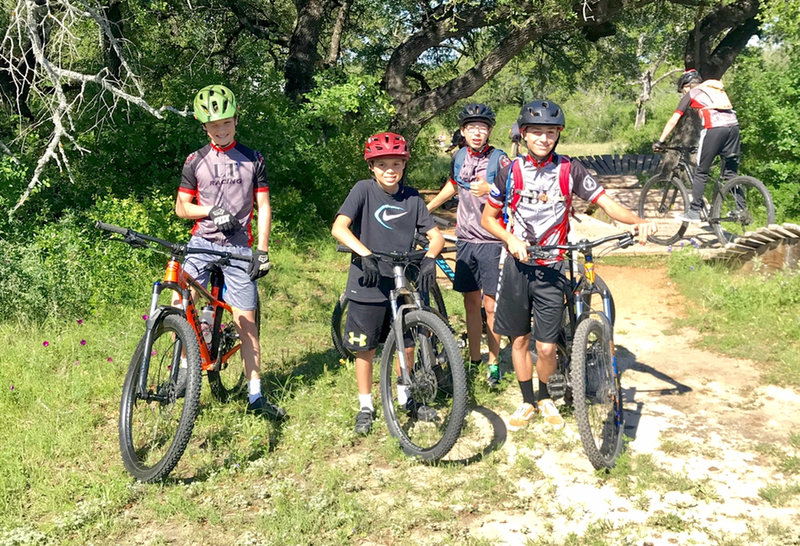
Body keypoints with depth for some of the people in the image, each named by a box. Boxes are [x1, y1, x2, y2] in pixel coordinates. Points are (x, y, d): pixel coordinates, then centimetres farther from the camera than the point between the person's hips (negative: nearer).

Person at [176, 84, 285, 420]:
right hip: (201, 242, 1)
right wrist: (212, 210, -11)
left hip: (239, 247, -1)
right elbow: (181, 207, 8)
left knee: (247, 323, 0)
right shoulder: (196, 161, 7)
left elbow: (264, 207, 6)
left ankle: (255, 396, 6)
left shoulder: (253, 160, 8)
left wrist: (262, 251, -4)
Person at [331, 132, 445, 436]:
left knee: (407, 345, 11)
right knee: (365, 348, 7)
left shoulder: (411, 198, 4)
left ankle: (404, 396, 35)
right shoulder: (364, 190, -7)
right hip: (368, 285, -3)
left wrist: (430, 258, -19)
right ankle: (366, 407, 25)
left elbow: (436, 235, 2)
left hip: (402, 285, 3)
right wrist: (365, 254, -32)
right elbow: (339, 228, -18)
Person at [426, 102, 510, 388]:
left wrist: (490, 190, -30)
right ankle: (474, 359, 22)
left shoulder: (499, 158, -8)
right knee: (471, 303, 11)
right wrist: (425, 208, 28)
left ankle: (494, 362, 12)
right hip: (466, 239, 5)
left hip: (492, 241, -5)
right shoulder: (459, 157, 7)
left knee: (490, 306, -2)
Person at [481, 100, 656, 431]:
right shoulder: (511, 171, -1)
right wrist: (511, 239, -12)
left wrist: (638, 222, -28)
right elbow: (488, 217, 6)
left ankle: (545, 398, 26)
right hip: (517, 265, 1)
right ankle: (527, 402, 29)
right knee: (519, 339, 9)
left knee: (546, 347, -2)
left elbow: (607, 203, -10)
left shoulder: (569, 171, -3)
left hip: (551, 269, -1)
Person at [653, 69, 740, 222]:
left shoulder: (691, 94, 16)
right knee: (731, 173, 13)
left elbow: (673, 121, 13)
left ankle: (694, 212, 3)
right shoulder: (717, 89, 32)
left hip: (714, 128, -5)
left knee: (701, 173, 3)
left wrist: (660, 142, 19)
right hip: (733, 125, 5)